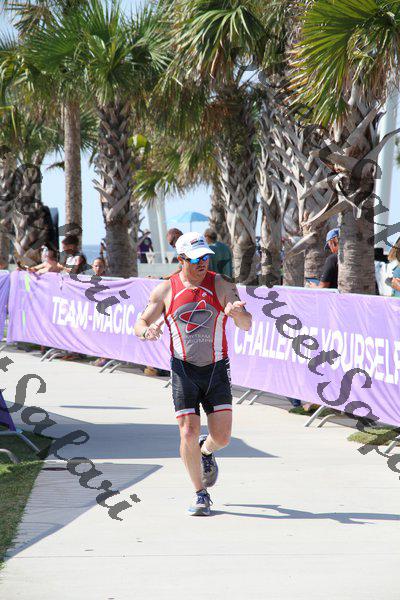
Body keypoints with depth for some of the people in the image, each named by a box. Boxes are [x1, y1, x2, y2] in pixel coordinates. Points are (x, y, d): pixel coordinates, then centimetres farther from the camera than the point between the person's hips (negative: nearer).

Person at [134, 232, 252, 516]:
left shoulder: (222, 285, -1)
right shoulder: (166, 290, 0)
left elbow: (246, 325, -7)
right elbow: (140, 324, 7)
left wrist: (238, 312, -31)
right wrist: (147, 331, -18)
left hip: (217, 369, 0)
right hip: (184, 370, 0)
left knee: (222, 436, -5)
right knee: (189, 434, -9)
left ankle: (207, 452, 34)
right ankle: (201, 495, 10)